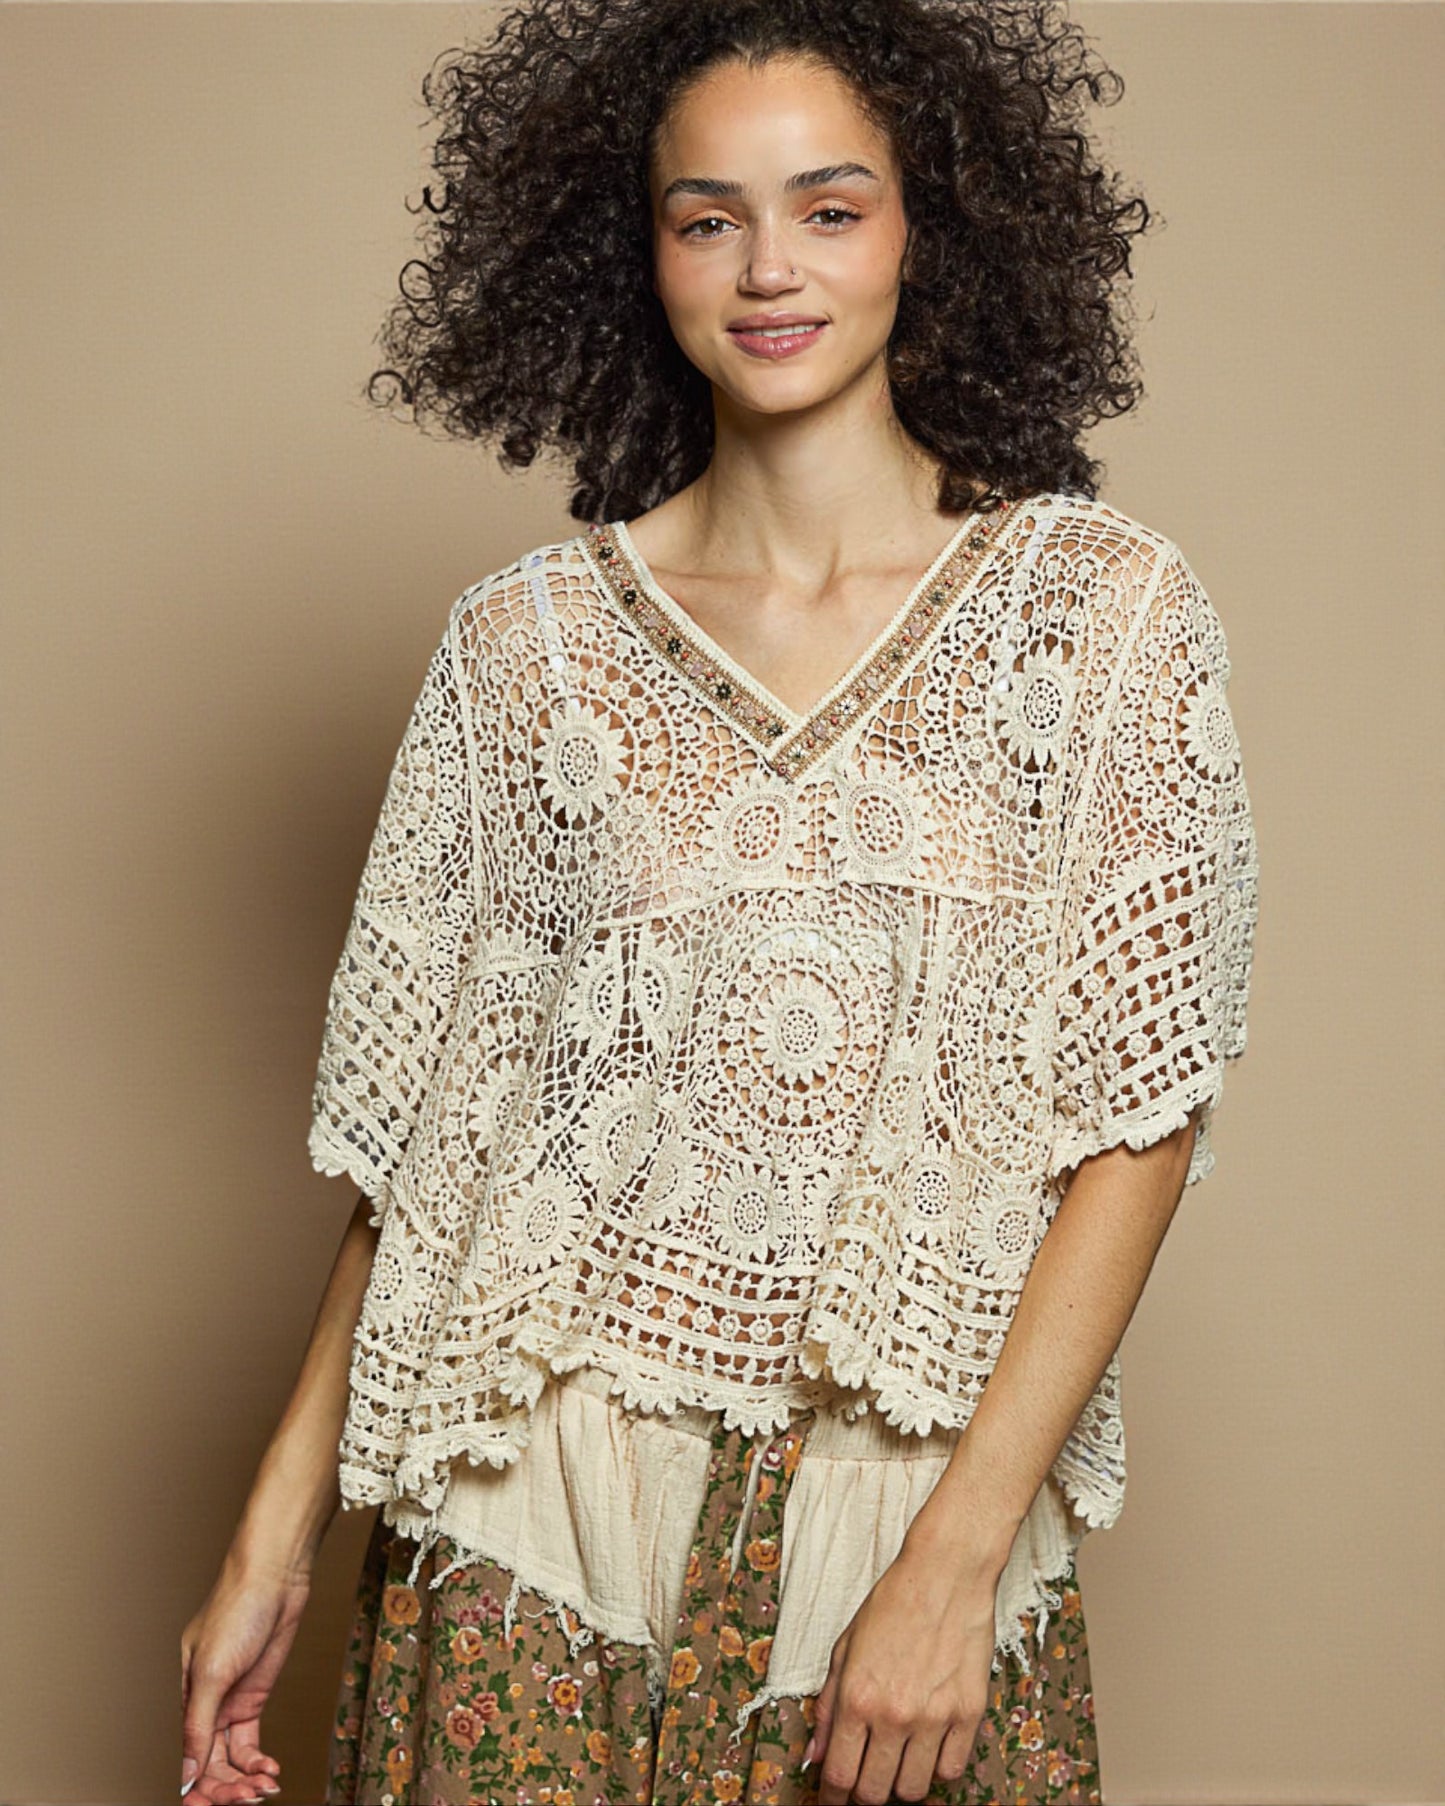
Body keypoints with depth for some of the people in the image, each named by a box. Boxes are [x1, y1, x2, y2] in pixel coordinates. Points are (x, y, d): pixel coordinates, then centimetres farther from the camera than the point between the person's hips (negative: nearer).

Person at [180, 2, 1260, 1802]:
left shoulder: (1106, 609, -4)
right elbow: (424, 1125, 4)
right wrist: (277, 1530, 0)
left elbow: (1138, 1115, -7)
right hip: (537, 1500, 1)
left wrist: (958, 1554, -14)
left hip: (925, 1508, 0)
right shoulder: (526, 638, 0)